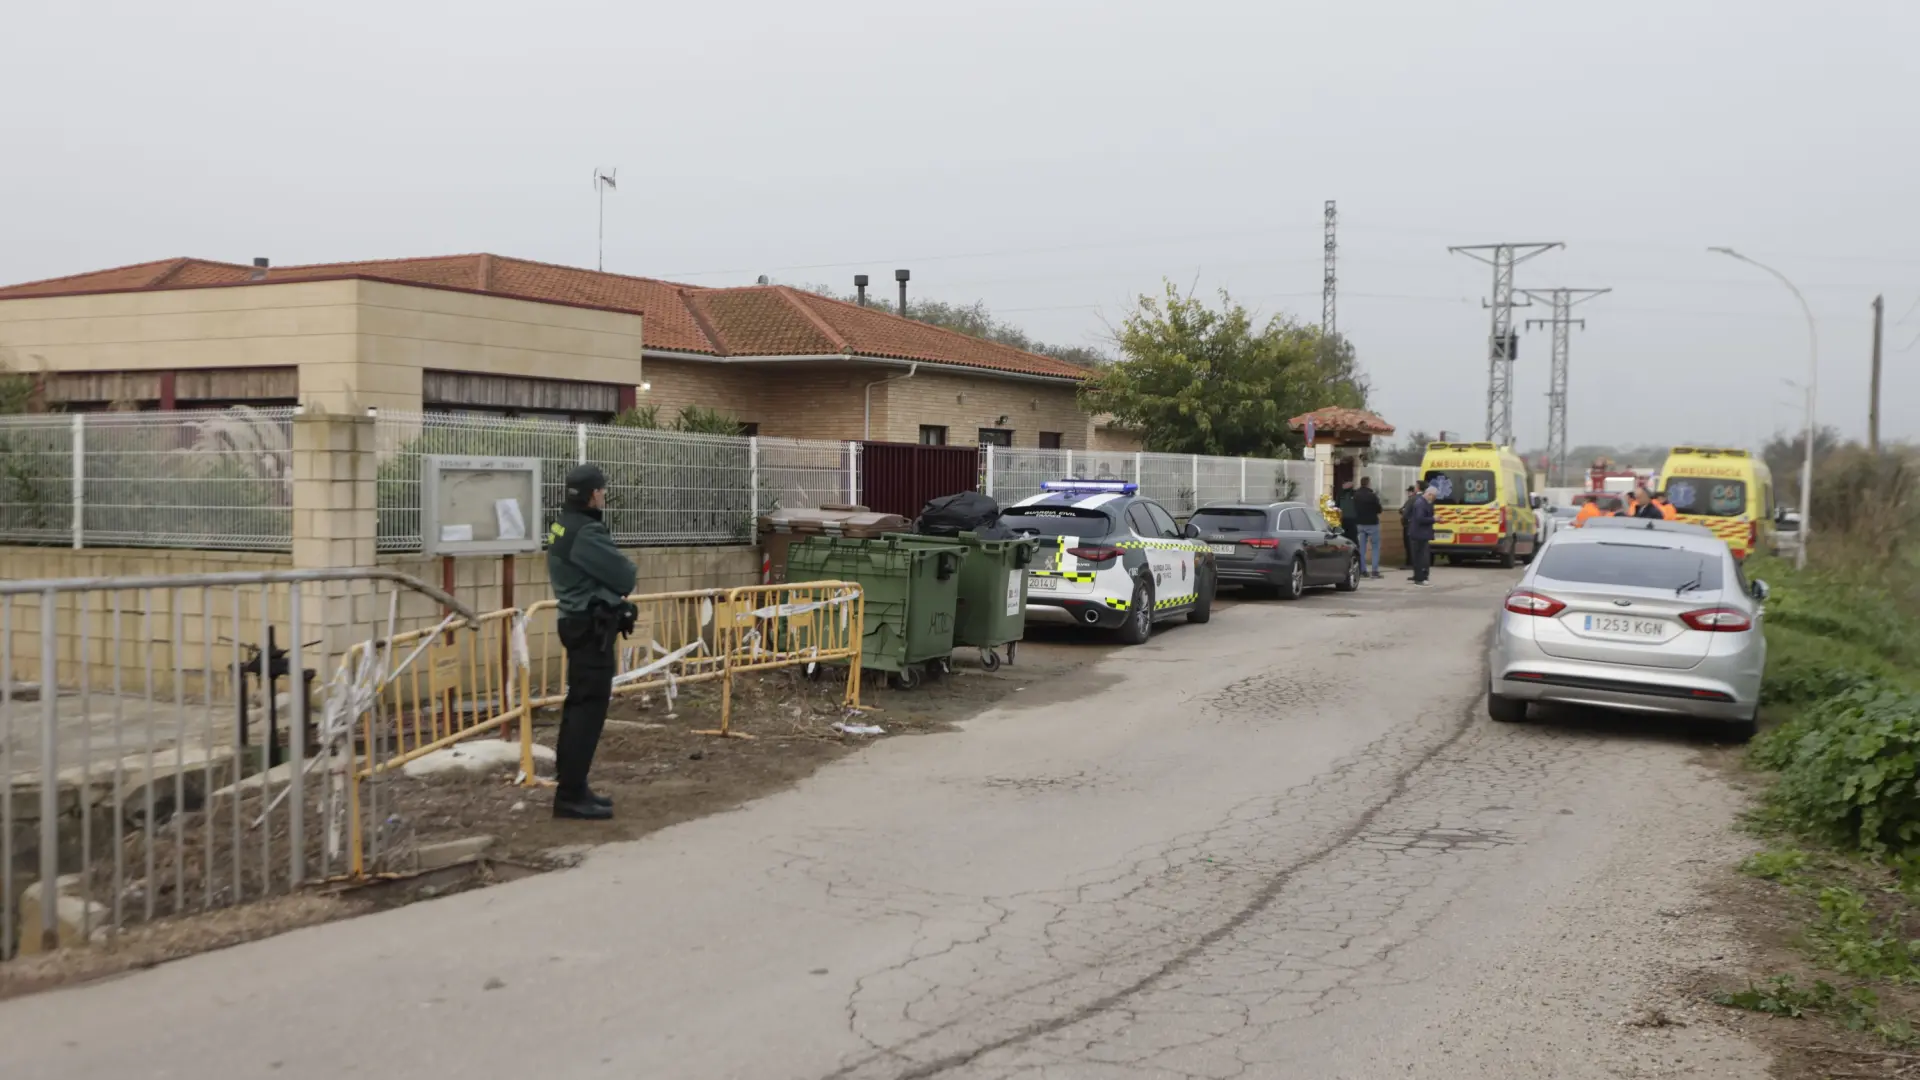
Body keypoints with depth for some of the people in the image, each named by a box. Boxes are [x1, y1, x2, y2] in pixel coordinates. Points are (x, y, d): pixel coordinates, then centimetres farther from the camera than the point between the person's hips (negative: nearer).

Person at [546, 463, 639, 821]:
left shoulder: (563, 527, 12)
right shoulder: (586, 533, -20)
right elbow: (625, 578, -18)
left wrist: (619, 574, 2)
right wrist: (630, 571, 3)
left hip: (580, 624, 11)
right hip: (592, 629, -11)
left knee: (579, 705, 15)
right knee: (589, 707, -8)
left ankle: (571, 786, 22)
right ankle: (570, 795, -8)